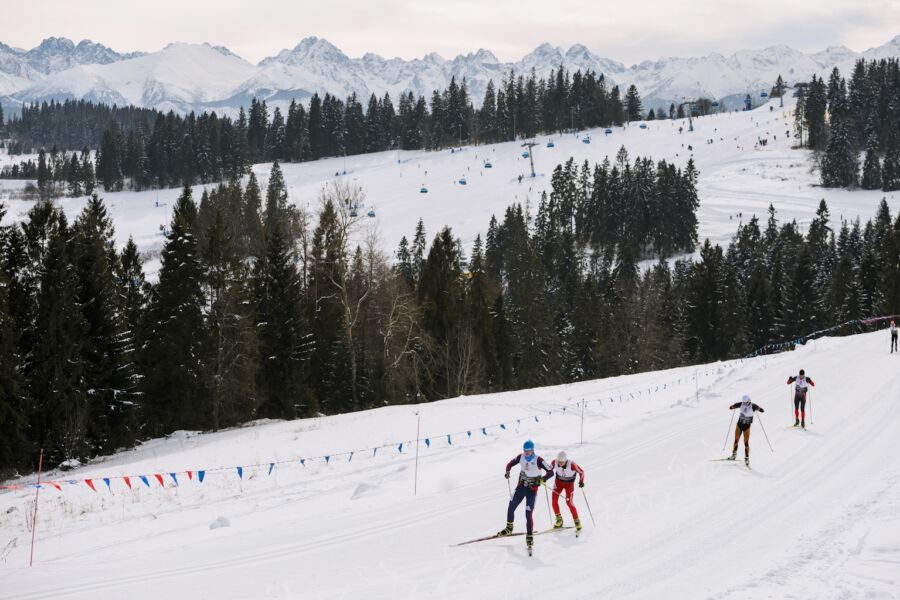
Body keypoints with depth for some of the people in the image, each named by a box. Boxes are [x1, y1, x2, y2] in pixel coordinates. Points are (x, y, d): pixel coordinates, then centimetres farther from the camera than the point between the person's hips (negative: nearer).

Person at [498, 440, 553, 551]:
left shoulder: (538, 460, -17)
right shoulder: (521, 457, -2)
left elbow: (550, 472, -16)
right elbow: (510, 464, 12)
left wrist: (542, 479, -33)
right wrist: (507, 471, -9)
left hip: (532, 489, -5)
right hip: (521, 486, 5)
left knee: (528, 514, -10)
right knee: (510, 508, 6)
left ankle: (529, 536, 2)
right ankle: (509, 528, 29)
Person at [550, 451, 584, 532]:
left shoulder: (571, 465, -33)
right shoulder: (555, 462, -23)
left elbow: (581, 472, -17)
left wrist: (581, 481, -25)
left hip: (569, 483, -3)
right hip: (559, 481, 4)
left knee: (569, 502, -13)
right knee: (554, 500, -7)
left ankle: (577, 521, 2)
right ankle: (559, 520, 10)